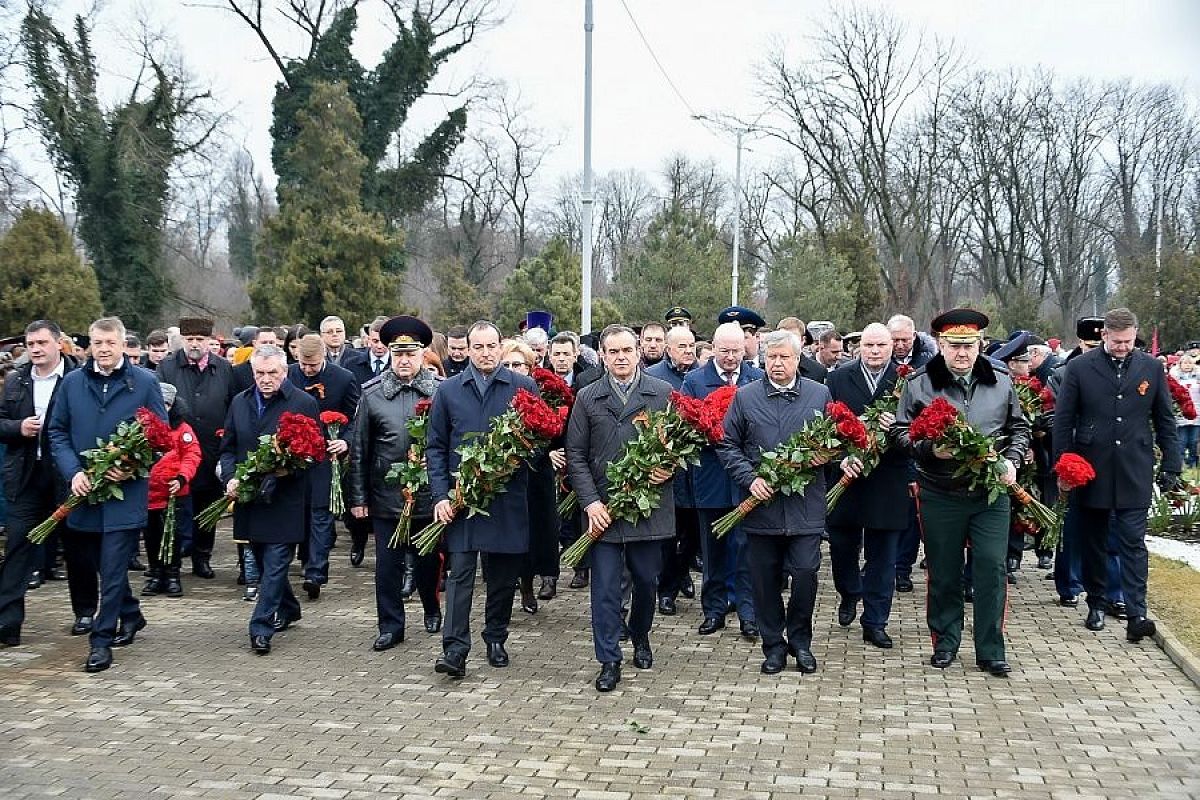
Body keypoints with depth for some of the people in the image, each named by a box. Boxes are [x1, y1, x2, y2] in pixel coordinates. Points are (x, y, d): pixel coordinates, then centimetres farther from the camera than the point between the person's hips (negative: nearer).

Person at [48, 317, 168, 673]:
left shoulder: (145, 382, -2)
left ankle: (102, 639, 2)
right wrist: (73, 472, -7)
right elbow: (58, 432, 8)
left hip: (126, 489, -4)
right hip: (84, 490, 4)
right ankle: (131, 615, 37)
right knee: (110, 563, 16)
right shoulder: (72, 382, 5)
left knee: (113, 567, -5)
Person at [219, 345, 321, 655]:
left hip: (284, 499, -6)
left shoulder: (304, 403, -6)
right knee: (264, 562, 16)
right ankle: (288, 609, 36)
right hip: (249, 498, 6)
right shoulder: (240, 403, 9)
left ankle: (261, 627, -4)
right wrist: (230, 478, -5)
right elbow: (228, 447, 13)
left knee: (275, 563, -7)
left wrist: (286, 470, -21)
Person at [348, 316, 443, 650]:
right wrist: (357, 497, 2)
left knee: (428, 561, 14)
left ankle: (432, 610, 37)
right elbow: (358, 450, 3)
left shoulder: (440, 393, -3)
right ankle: (391, 626, 18)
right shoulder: (372, 396, 0)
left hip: (428, 496, 0)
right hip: (385, 496, 1)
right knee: (388, 565, 6)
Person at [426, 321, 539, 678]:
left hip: (508, 498, 0)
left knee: (504, 575, 9)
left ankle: (495, 639, 24)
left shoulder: (524, 387, 3)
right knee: (460, 573, -4)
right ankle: (455, 649, -4)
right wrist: (440, 495, -2)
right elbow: (435, 447, 7)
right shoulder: (449, 390, 6)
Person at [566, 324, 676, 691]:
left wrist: (669, 468, -13)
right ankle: (609, 661, 7)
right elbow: (576, 455, 3)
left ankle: (640, 638, 38)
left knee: (646, 580, 13)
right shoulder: (587, 398, 4)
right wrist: (591, 502, -7)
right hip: (604, 508, 0)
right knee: (605, 587, -1)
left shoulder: (663, 394, 3)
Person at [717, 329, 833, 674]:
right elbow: (727, 445, 5)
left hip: (805, 506, 0)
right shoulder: (745, 396, 4)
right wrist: (750, 478, -8)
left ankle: (800, 640, 18)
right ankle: (773, 644, 21)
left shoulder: (820, 395, 6)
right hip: (760, 504, 0)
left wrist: (825, 455, -9)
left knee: (806, 574, -3)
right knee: (764, 579, 6)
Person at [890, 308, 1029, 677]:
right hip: (940, 493, -1)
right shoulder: (919, 383, -2)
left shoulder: (1000, 381, 5)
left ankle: (990, 651, 10)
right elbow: (900, 431, 1)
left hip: (991, 493, 1)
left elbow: (1020, 427, 14)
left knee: (992, 569, -1)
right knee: (944, 572, 9)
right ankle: (945, 643, 24)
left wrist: (1011, 460, -3)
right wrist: (930, 449, -17)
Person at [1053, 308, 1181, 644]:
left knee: (1133, 543, -4)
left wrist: (1171, 466, 5)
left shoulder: (1151, 368, 4)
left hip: (1134, 474, 0)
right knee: (1093, 542, 11)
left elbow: (1165, 421, 9)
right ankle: (1096, 605, 24)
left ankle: (1136, 615, -6)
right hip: (1091, 472, 0)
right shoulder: (1079, 368, -2)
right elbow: (1063, 421, 0)